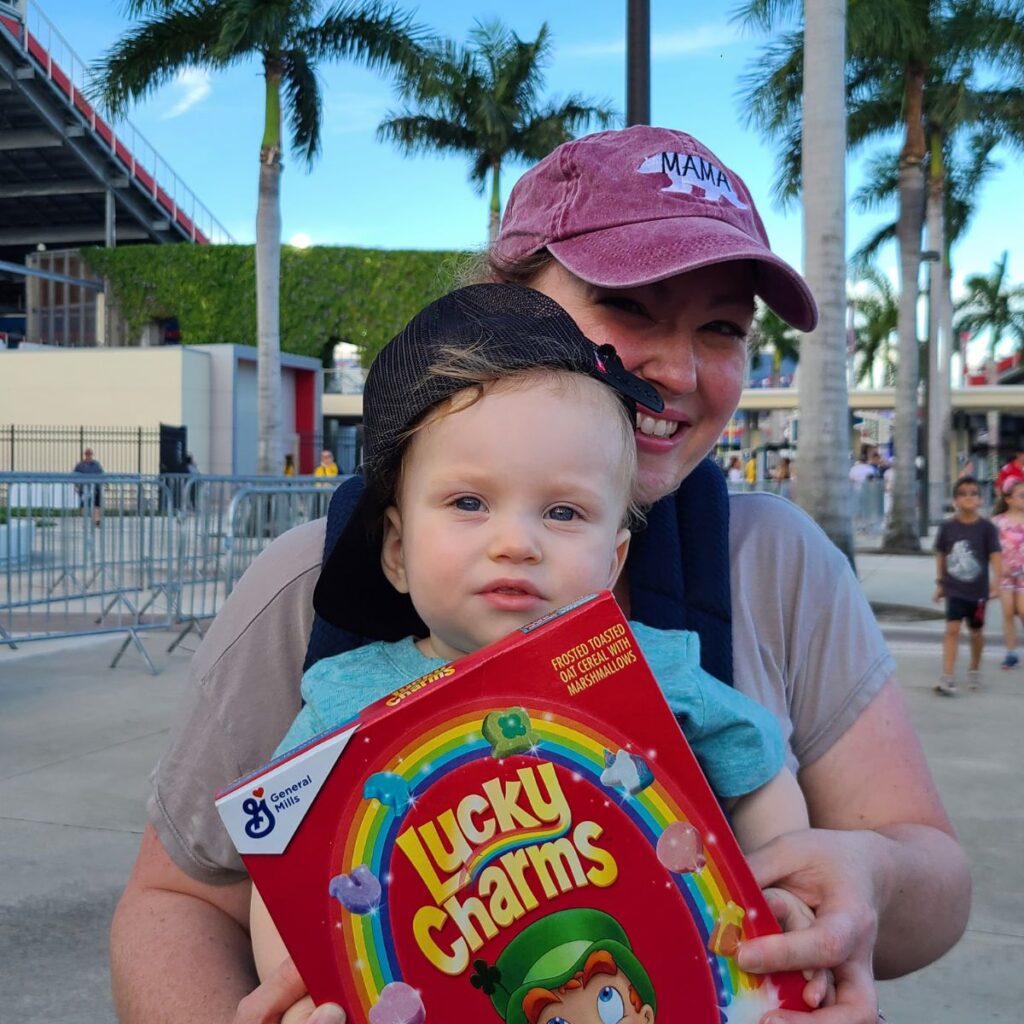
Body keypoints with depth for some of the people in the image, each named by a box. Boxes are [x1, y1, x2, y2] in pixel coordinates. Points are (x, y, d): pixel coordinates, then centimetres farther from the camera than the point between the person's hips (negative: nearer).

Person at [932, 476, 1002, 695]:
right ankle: (947, 678, -14)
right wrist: (940, 583, 8)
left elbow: (995, 556, -15)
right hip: (954, 589, 0)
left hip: (978, 590, 0)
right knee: (952, 629, -11)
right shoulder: (947, 527, -4)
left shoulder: (986, 528, -9)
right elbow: (940, 555, 7)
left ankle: (974, 670, 39)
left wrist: (996, 583, -27)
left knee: (976, 631, 16)